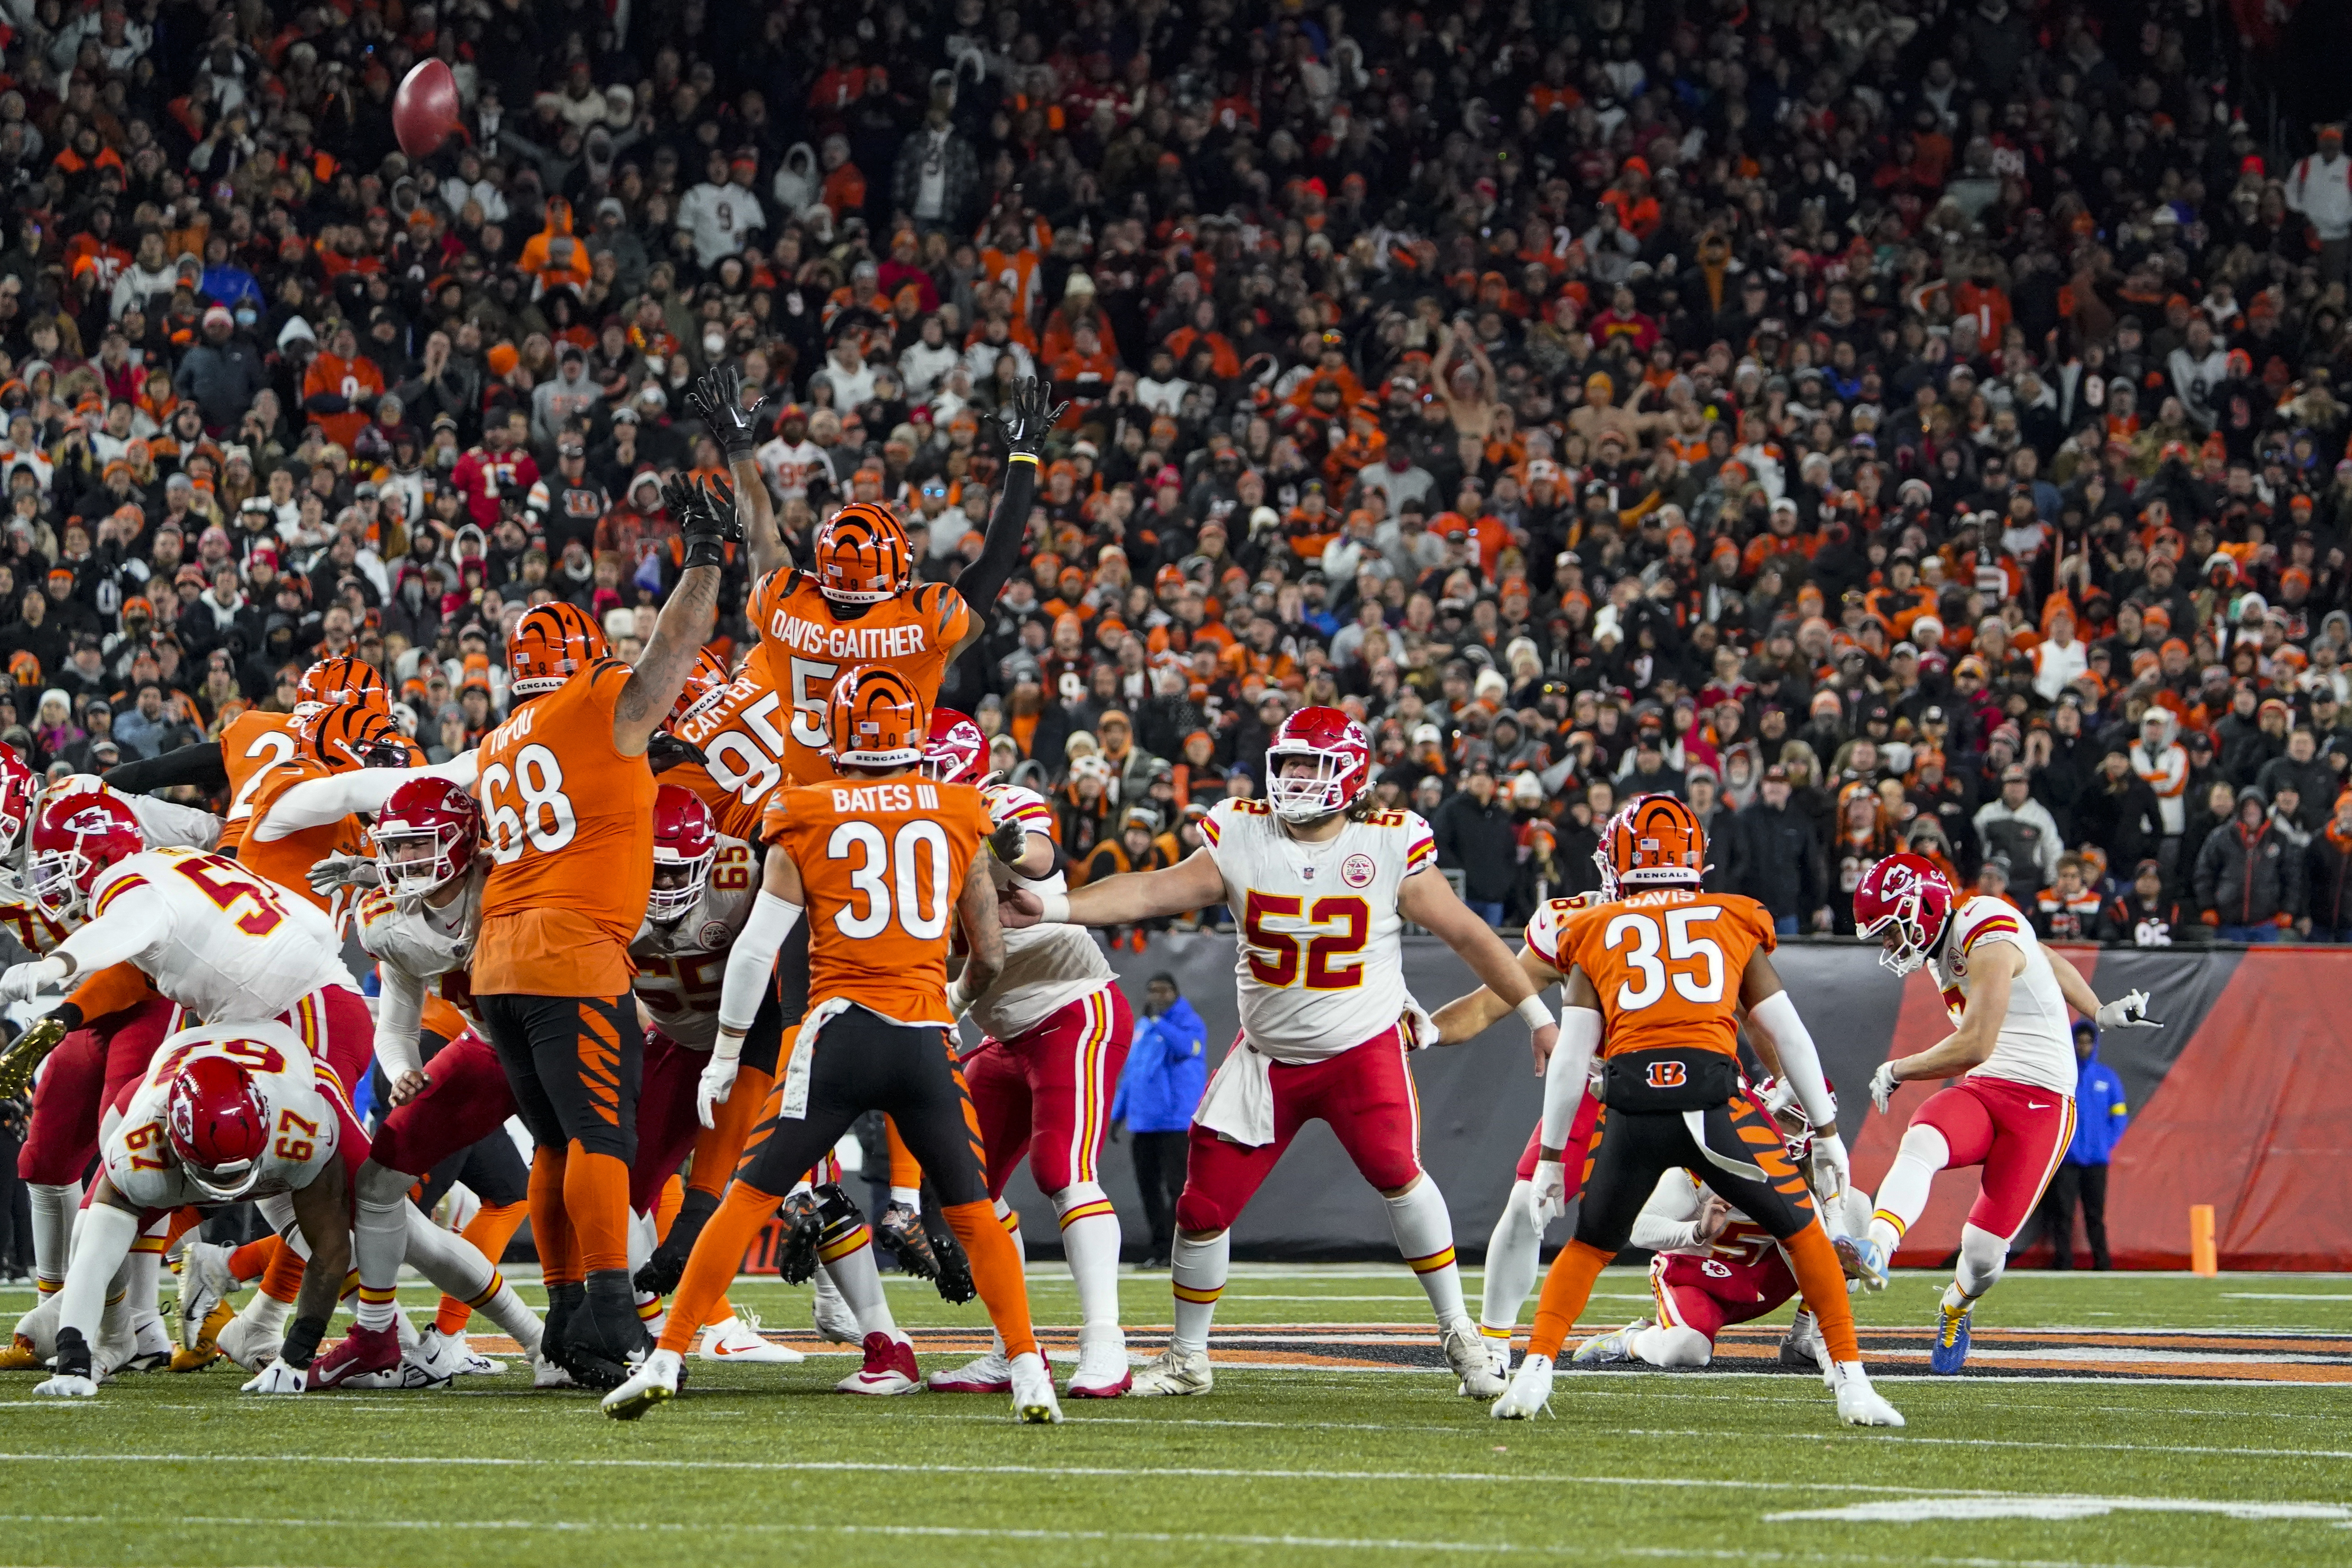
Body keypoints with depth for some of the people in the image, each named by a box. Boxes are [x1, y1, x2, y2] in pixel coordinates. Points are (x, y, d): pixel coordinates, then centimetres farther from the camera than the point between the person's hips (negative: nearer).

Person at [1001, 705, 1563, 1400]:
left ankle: (1459, 1335, -13)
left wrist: (1538, 1017, 5)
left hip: (1363, 1048, -3)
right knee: (1203, 1206, 1)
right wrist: (1051, 908, -24)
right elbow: (1152, 893, -11)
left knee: (1395, 1170, -27)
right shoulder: (1241, 839, -4)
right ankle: (1187, 1361, 23)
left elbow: (1466, 934, 0)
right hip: (1269, 1055, 3)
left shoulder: (1390, 847, -9)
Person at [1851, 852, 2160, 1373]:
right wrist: (2099, 1013, 35)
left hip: (2039, 1100, -7)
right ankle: (1876, 1249, -52)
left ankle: (1956, 1311, 27)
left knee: (1984, 1249, -8)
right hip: (1979, 1094, 7)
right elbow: (2045, 958, 26)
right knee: (1920, 1143, -29)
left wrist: (1897, 1071, -12)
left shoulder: (1988, 942, -18)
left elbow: (1974, 1047, -25)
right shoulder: (1948, 943, 11)